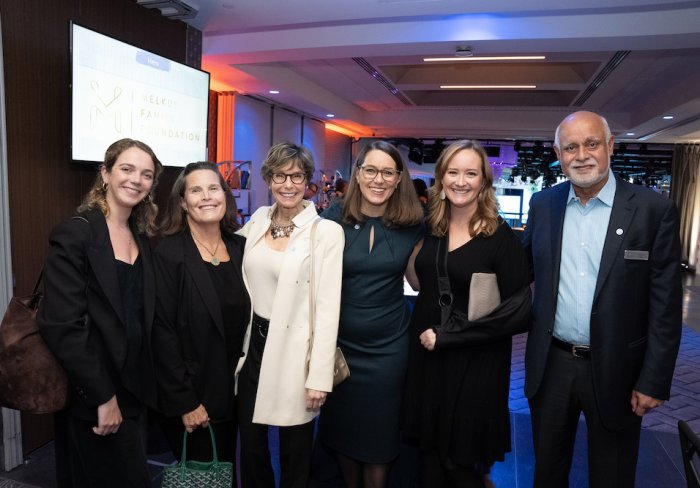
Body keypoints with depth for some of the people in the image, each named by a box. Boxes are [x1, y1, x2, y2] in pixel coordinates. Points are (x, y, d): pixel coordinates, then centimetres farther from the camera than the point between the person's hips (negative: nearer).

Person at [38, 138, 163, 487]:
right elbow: (62, 326, -20)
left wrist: (142, 385, 6)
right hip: (90, 396, -6)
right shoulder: (75, 233, -15)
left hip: (134, 389, 7)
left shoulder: (141, 238, 6)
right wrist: (102, 396, -16)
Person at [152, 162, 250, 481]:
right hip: (192, 397, -5)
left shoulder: (240, 248, 1)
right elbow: (162, 332, -16)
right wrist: (183, 401, -15)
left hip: (233, 392, 5)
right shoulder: (169, 253, -14)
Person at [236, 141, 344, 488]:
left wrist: (320, 376, -14)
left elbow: (328, 308, -14)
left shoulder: (327, 231, -12)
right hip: (253, 344, 5)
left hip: (294, 351, -4)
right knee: (250, 446, 20)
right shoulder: (257, 221, 4)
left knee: (294, 453, 13)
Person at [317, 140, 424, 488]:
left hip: (388, 346, 0)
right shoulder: (334, 218, -8)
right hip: (339, 341, 1)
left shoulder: (412, 224, -5)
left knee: (379, 433, 14)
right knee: (340, 427, 18)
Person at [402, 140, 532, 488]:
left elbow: (519, 310, -14)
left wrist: (449, 335, -14)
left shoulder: (500, 237, -11)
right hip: (426, 357, 5)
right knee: (429, 458, 16)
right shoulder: (432, 228, 4)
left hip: (474, 366, -4)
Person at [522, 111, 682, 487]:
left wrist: (653, 382, -9)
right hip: (550, 366, 3)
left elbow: (665, 307, -9)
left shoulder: (654, 209, -9)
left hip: (614, 371, -2)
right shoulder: (543, 205, 1)